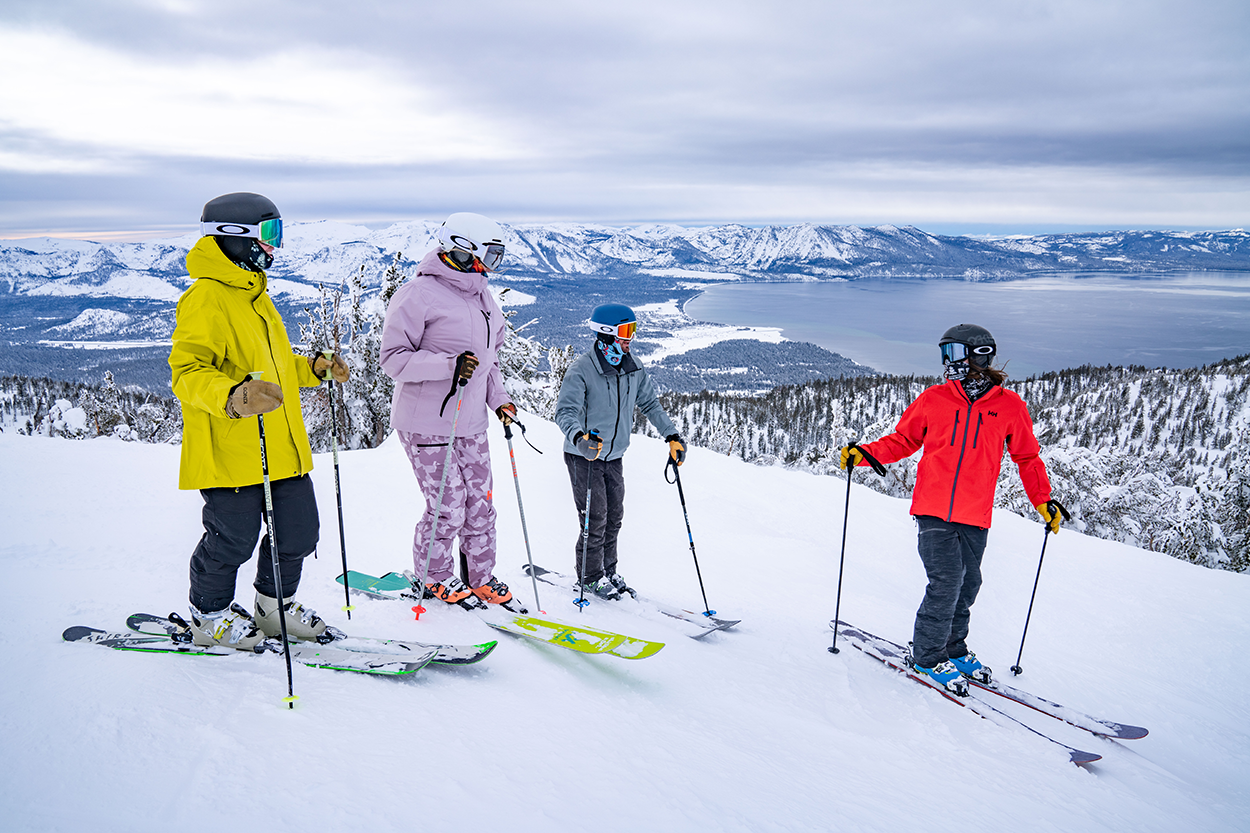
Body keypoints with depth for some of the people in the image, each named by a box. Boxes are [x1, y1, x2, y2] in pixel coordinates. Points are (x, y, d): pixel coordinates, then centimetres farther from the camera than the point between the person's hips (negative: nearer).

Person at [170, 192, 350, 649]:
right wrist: (233, 397, -40)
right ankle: (209, 616, 25)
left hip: (282, 447, 9)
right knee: (233, 540, 1)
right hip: (229, 452, -9)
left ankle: (275, 607, 32)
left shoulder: (254, 294, 20)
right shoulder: (205, 298, -12)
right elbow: (188, 373, -22)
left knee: (299, 533, 11)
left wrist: (314, 368, 19)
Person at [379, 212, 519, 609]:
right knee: (448, 506, -2)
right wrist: (448, 365, -25)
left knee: (480, 504, 10)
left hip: (471, 425, 7)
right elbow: (393, 357, -15)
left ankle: (481, 577, 25)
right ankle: (434, 576, 21)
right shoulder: (418, 295, -13)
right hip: (427, 423, -7)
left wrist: (498, 399, 10)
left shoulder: (483, 299, 13)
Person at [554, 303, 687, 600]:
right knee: (596, 518, -4)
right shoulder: (581, 370, -18)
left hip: (614, 456, 6)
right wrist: (579, 437, -44)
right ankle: (590, 576, 15)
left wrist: (672, 436, 5)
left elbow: (650, 404, 12)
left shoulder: (634, 369, 1)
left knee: (614, 517, 12)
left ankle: (608, 570, 29)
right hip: (584, 456, -6)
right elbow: (565, 411, -25)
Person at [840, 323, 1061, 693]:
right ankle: (928, 655, 7)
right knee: (946, 580, -9)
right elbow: (903, 440, 13)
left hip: (975, 517, 1)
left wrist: (1043, 501, 10)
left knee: (967, 583, 9)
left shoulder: (1010, 406, 4)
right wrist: (866, 453, -2)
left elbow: (1027, 458, 15)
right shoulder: (934, 399, 5)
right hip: (933, 509, -1)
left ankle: (953, 648, 30)